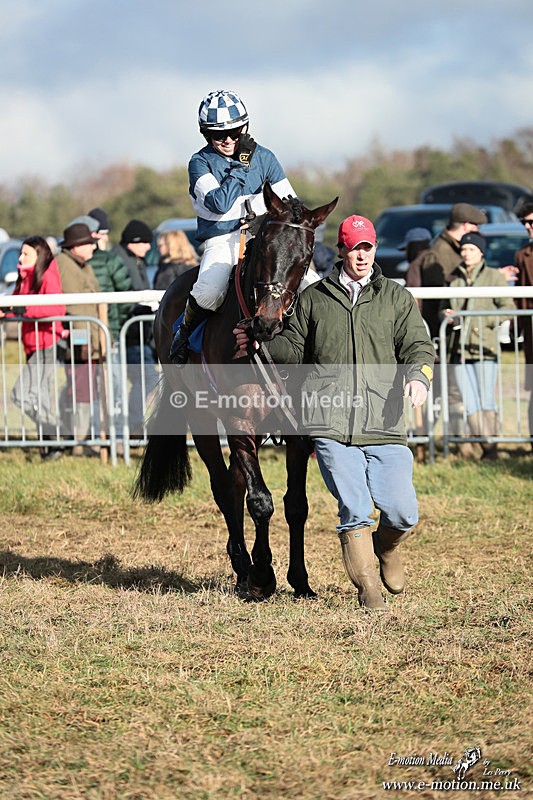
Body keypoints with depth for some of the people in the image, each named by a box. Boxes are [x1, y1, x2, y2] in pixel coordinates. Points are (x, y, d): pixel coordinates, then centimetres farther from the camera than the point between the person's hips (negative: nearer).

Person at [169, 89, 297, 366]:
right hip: (221, 241, -3)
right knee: (209, 291, -33)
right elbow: (219, 203, -17)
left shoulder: (264, 158, 8)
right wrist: (240, 166, -12)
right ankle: (183, 335, -4)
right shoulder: (201, 163, -1)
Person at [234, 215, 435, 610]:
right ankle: (368, 589, 9)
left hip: (384, 425, 1)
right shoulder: (313, 299, 13)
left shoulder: (396, 297, 12)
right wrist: (258, 344, 5)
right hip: (331, 425, -1)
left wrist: (418, 375, -16)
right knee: (355, 511, -7)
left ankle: (385, 546, 30)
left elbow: (418, 345, 3)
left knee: (404, 514, -5)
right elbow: (294, 349, 20)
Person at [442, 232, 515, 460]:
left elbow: (508, 307, -1)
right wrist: (446, 314, 6)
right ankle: (485, 448, 5)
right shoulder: (454, 278, 17)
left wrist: (487, 321, -15)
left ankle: (492, 448, -5)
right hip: (459, 347, 5)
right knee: (470, 404, 0)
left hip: (485, 346, -5)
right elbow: (444, 306, 29)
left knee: (486, 401, -9)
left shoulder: (493, 276, 3)